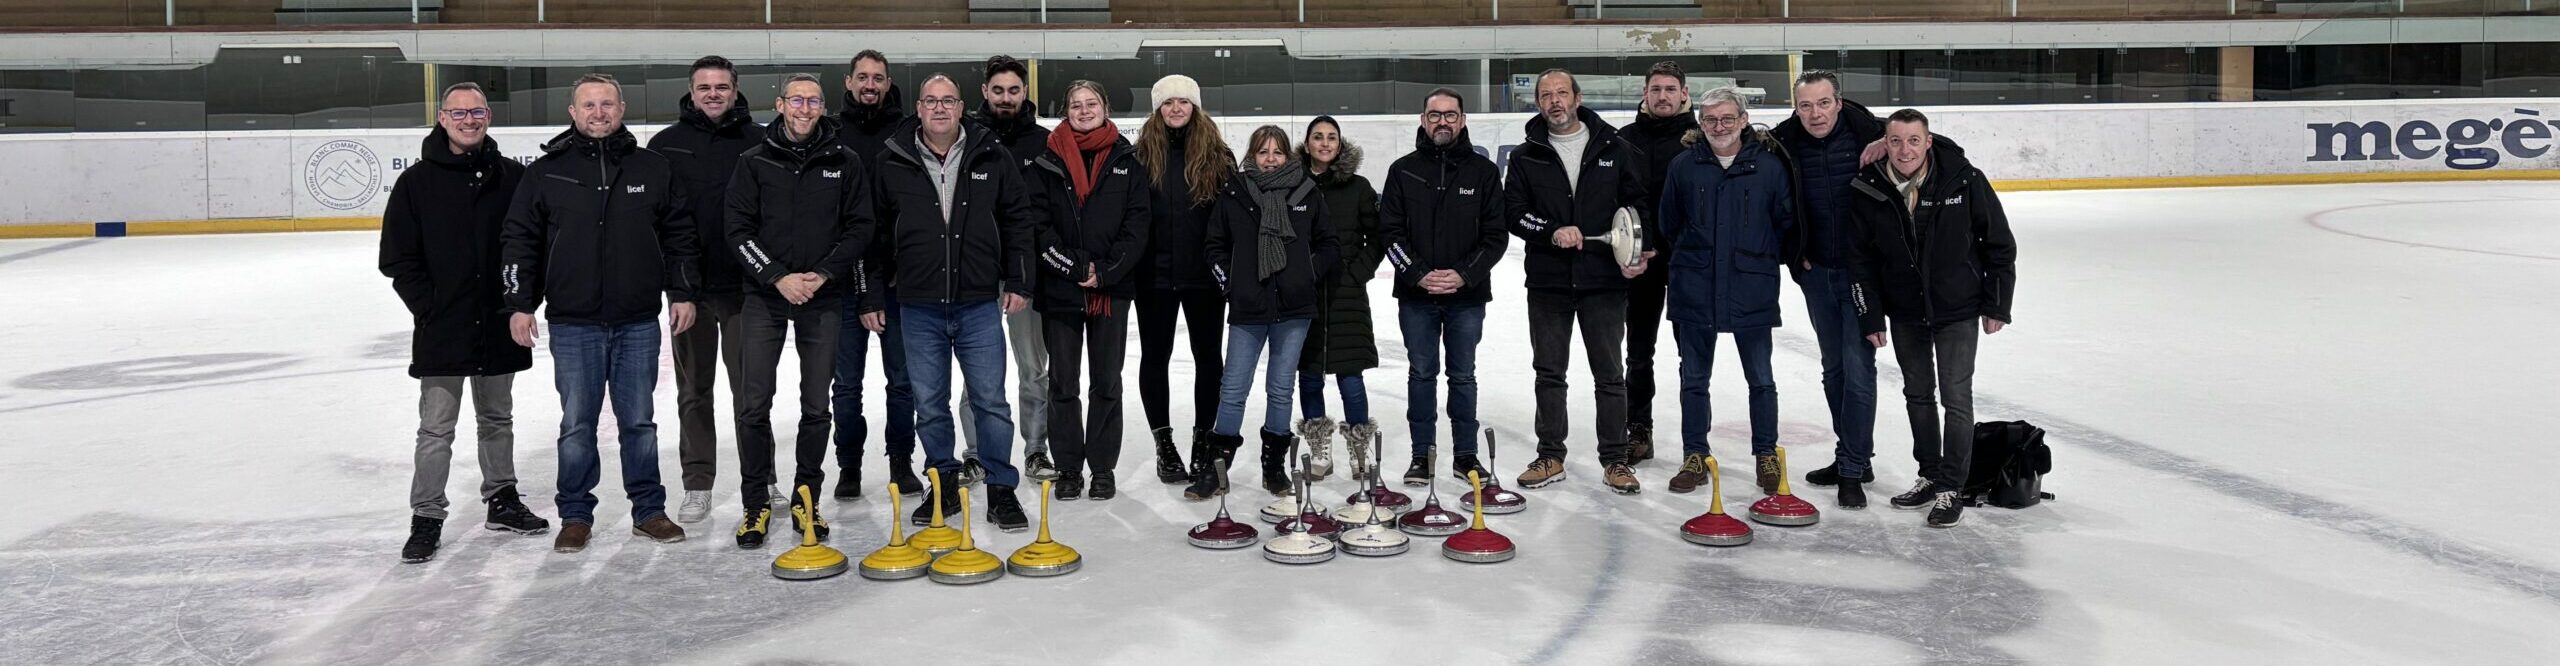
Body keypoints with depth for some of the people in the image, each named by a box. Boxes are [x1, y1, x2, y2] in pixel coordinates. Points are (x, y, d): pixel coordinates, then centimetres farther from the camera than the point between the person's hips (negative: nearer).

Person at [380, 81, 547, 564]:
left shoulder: (512, 177, 3)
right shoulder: (417, 182, -2)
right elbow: (397, 258, -2)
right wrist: (429, 306, -9)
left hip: (498, 327, 3)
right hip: (441, 330, -2)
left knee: (497, 419, 17)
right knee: (436, 429, 1)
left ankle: (502, 499, 30)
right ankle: (426, 519, 9)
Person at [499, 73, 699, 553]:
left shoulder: (652, 167, 5)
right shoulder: (547, 172, 2)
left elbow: (678, 233, 9)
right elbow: (520, 240, 4)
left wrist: (682, 292, 3)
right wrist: (519, 304, -2)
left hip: (638, 323, 1)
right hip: (573, 324, -1)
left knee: (639, 421, 9)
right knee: (577, 426, 5)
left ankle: (649, 510, 20)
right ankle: (576, 515, 17)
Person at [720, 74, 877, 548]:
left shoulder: (845, 163, 4)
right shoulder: (755, 162, 3)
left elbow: (860, 228, 1)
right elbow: (738, 229, -2)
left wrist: (822, 274, -11)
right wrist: (777, 277, -13)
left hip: (824, 298, 1)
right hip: (764, 297, 0)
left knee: (816, 406, 5)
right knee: (754, 404, -2)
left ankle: (806, 500, 18)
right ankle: (756, 504, 9)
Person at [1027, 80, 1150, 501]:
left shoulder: (1126, 163, 5)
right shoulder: (1047, 163, 5)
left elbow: (1137, 226, -1)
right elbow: (1037, 224, -3)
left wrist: (1105, 272, -12)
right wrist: (1076, 266, -13)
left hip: (1111, 289, 0)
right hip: (1059, 288, 0)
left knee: (1107, 381, 6)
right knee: (1062, 382, 5)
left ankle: (1103, 467, 15)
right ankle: (1069, 468, 14)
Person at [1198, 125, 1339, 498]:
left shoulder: (1308, 194, 4)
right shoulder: (1233, 195, 2)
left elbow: (1328, 245, 11)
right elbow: (1216, 246, 9)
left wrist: (1310, 274, 0)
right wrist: (1229, 282, 0)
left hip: (1294, 309, 1)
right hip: (1247, 311, -1)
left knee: (1281, 389, 9)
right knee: (1233, 389, 0)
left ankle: (1274, 466, 20)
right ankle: (1216, 466, 8)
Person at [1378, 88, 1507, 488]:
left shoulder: (1483, 171, 2)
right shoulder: (1403, 171, 3)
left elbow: (1495, 235, -1)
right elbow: (1389, 232, -1)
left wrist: (1464, 274, -13)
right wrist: (1419, 274, -12)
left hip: (1467, 295, 0)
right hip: (1416, 296, 0)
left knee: (1463, 375, 9)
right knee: (1421, 374, 7)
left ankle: (1465, 454, 18)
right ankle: (1422, 454, 15)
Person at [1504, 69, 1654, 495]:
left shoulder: (1614, 149, 3)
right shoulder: (1526, 157, 6)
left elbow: (1638, 203, 5)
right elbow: (1512, 211, 0)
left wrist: (1639, 252, -9)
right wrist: (1552, 232, -15)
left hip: (1605, 280, -1)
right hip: (1547, 281, 2)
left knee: (1610, 374, 3)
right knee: (1549, 372, 9)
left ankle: (1615, 460, 11)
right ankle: (1550, 457, 19)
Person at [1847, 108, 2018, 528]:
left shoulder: (1965, 181, -17)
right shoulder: (1868, 191, -11)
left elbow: (2000, 245, -7)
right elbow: (1862, 258, -1)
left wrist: (1996, 306, -5)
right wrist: (1871, 317, -3)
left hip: (1957, 310, -3)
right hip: (1904, 313, 3)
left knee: (1956, 397, -3)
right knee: (1918, 395, 15)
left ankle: (1950, 489, 7)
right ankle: (1930, 477, 30)